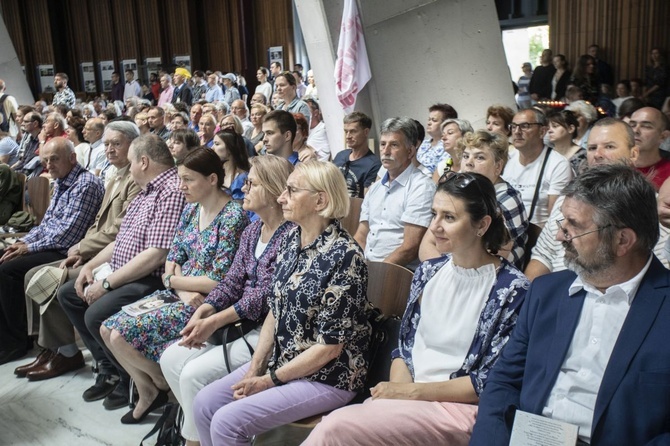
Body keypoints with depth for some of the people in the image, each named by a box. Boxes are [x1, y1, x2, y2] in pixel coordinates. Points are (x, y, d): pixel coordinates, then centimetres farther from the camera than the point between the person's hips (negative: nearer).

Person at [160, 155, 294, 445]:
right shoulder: (253, 230, 10)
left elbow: (264, 296, -21)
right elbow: (231, 282, 8)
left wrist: (214, 322, -20)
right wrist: (201, 313, -8)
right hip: (241, 323, 9)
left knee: (195, 373, -17)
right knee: (171, 359, 1)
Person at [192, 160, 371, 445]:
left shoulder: (344, 255, -22)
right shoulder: (292, 239, 2)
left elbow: (330, 346, -20)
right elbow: (275, 310, 8)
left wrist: (270, 380, -14)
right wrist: (255, 368, -3)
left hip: (327, 377, -7)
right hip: (279, 361, 8)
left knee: (227, 422, -17)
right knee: (204, 404, -1)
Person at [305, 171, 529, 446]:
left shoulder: (512, 290, -9)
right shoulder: (428, 272, 8)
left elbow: (491, 382, -10)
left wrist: (413, 391, -13)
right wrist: (398, 388, -8)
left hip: (461, 407, -5)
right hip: (407, 397, 5)